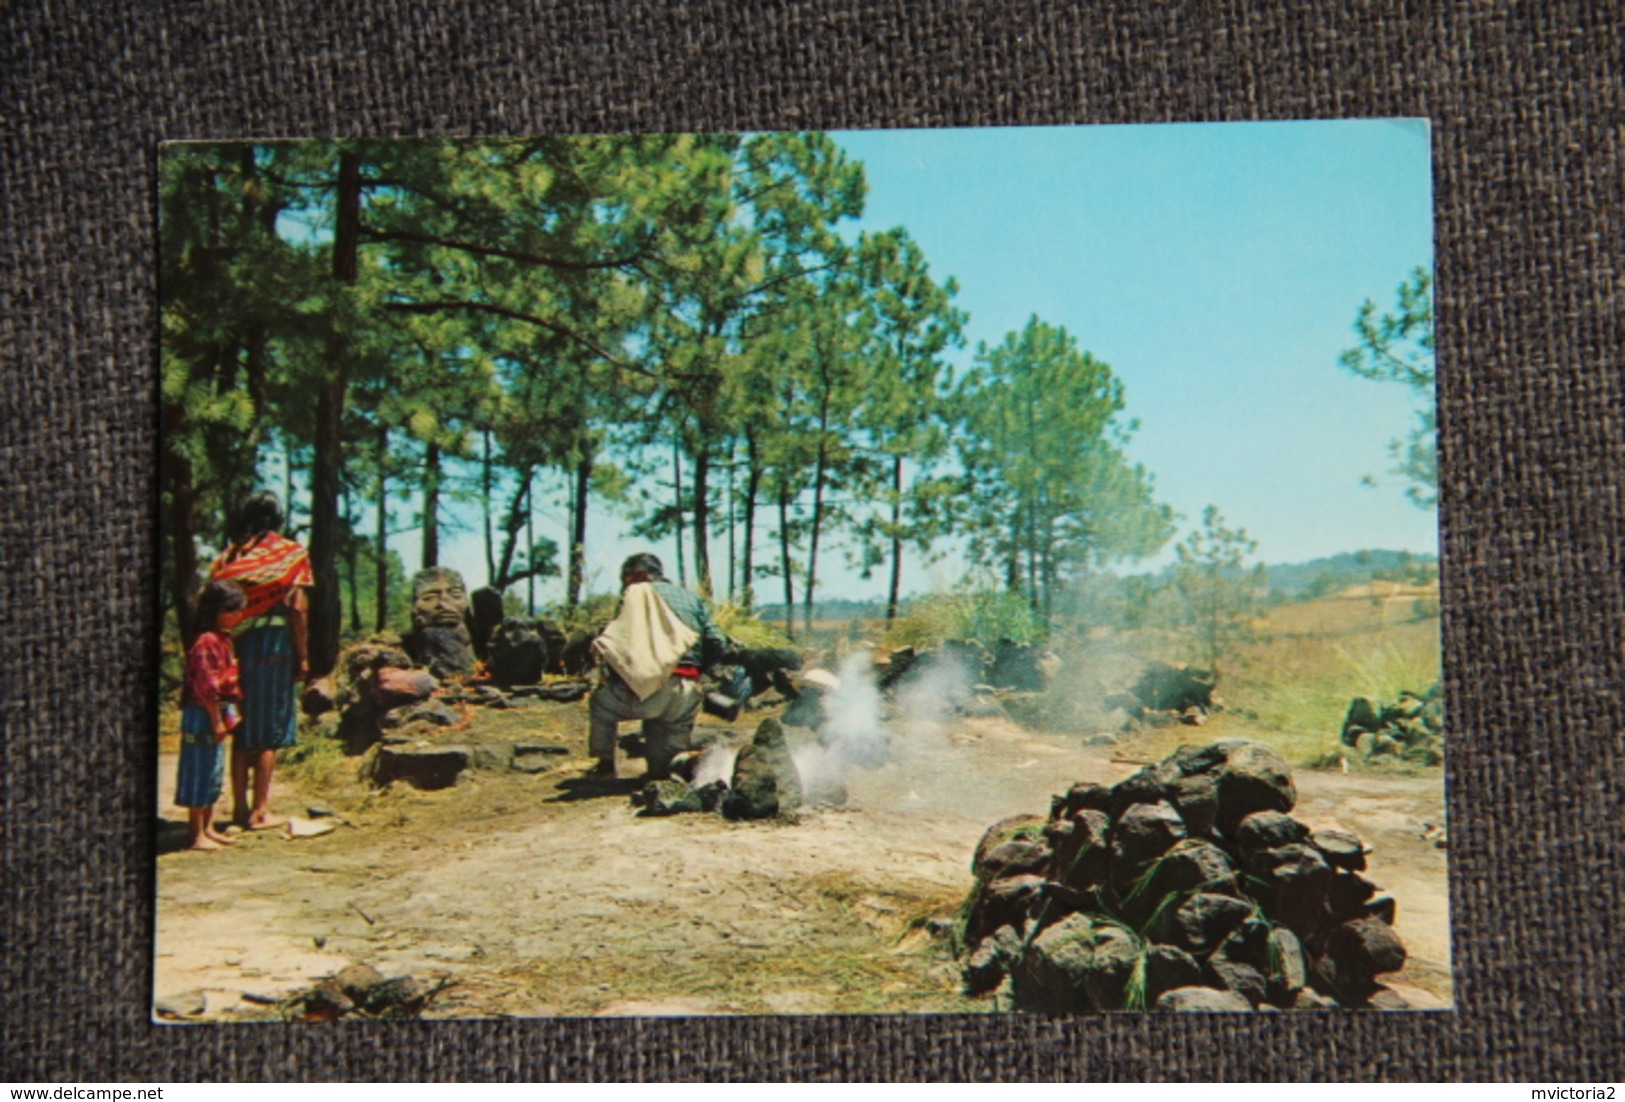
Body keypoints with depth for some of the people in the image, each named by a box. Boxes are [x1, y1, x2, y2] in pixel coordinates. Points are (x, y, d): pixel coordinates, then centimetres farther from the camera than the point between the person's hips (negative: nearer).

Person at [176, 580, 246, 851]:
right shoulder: (206, 642, -19)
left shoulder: (222, 640, 12)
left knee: (212, 773, 15)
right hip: (202, 715, -10)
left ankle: (208, 828, 24)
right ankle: (197, 834, 6)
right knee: (201, 771, -2)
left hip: (217, 712, 10)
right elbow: (206, 686, -21)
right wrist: (217, 719, -18)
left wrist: (229, 714, 16)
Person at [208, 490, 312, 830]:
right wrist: (302, 655, -3)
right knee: (270, 729, 3)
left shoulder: (229, 555, 8)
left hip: (237, 645, 4)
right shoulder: (290, 553, -3)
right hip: (274, 643, -4)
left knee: (243, 728, 13)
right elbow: (297, 609, -8)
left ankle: (240, 807, 18)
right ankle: (260, 811, 4)